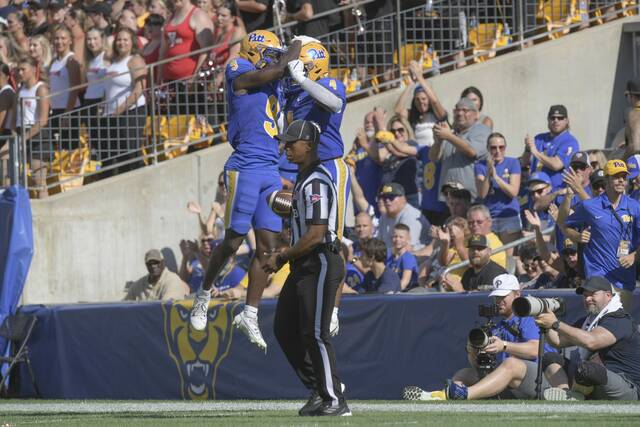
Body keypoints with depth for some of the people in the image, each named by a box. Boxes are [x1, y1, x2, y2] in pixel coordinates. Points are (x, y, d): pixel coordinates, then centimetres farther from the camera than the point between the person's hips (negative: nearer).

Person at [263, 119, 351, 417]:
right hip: (303, 266, 11)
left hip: (320, 264, -11)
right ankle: (319, 390, 19)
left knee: (314, 334, -9)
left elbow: (316, 234, -23)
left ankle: (334, 401, -3)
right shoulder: (304, 178, 16)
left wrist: (281, 258, -15)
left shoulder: (317, 182, -18)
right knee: (284, 329, 13)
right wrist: (284, 256, 14)